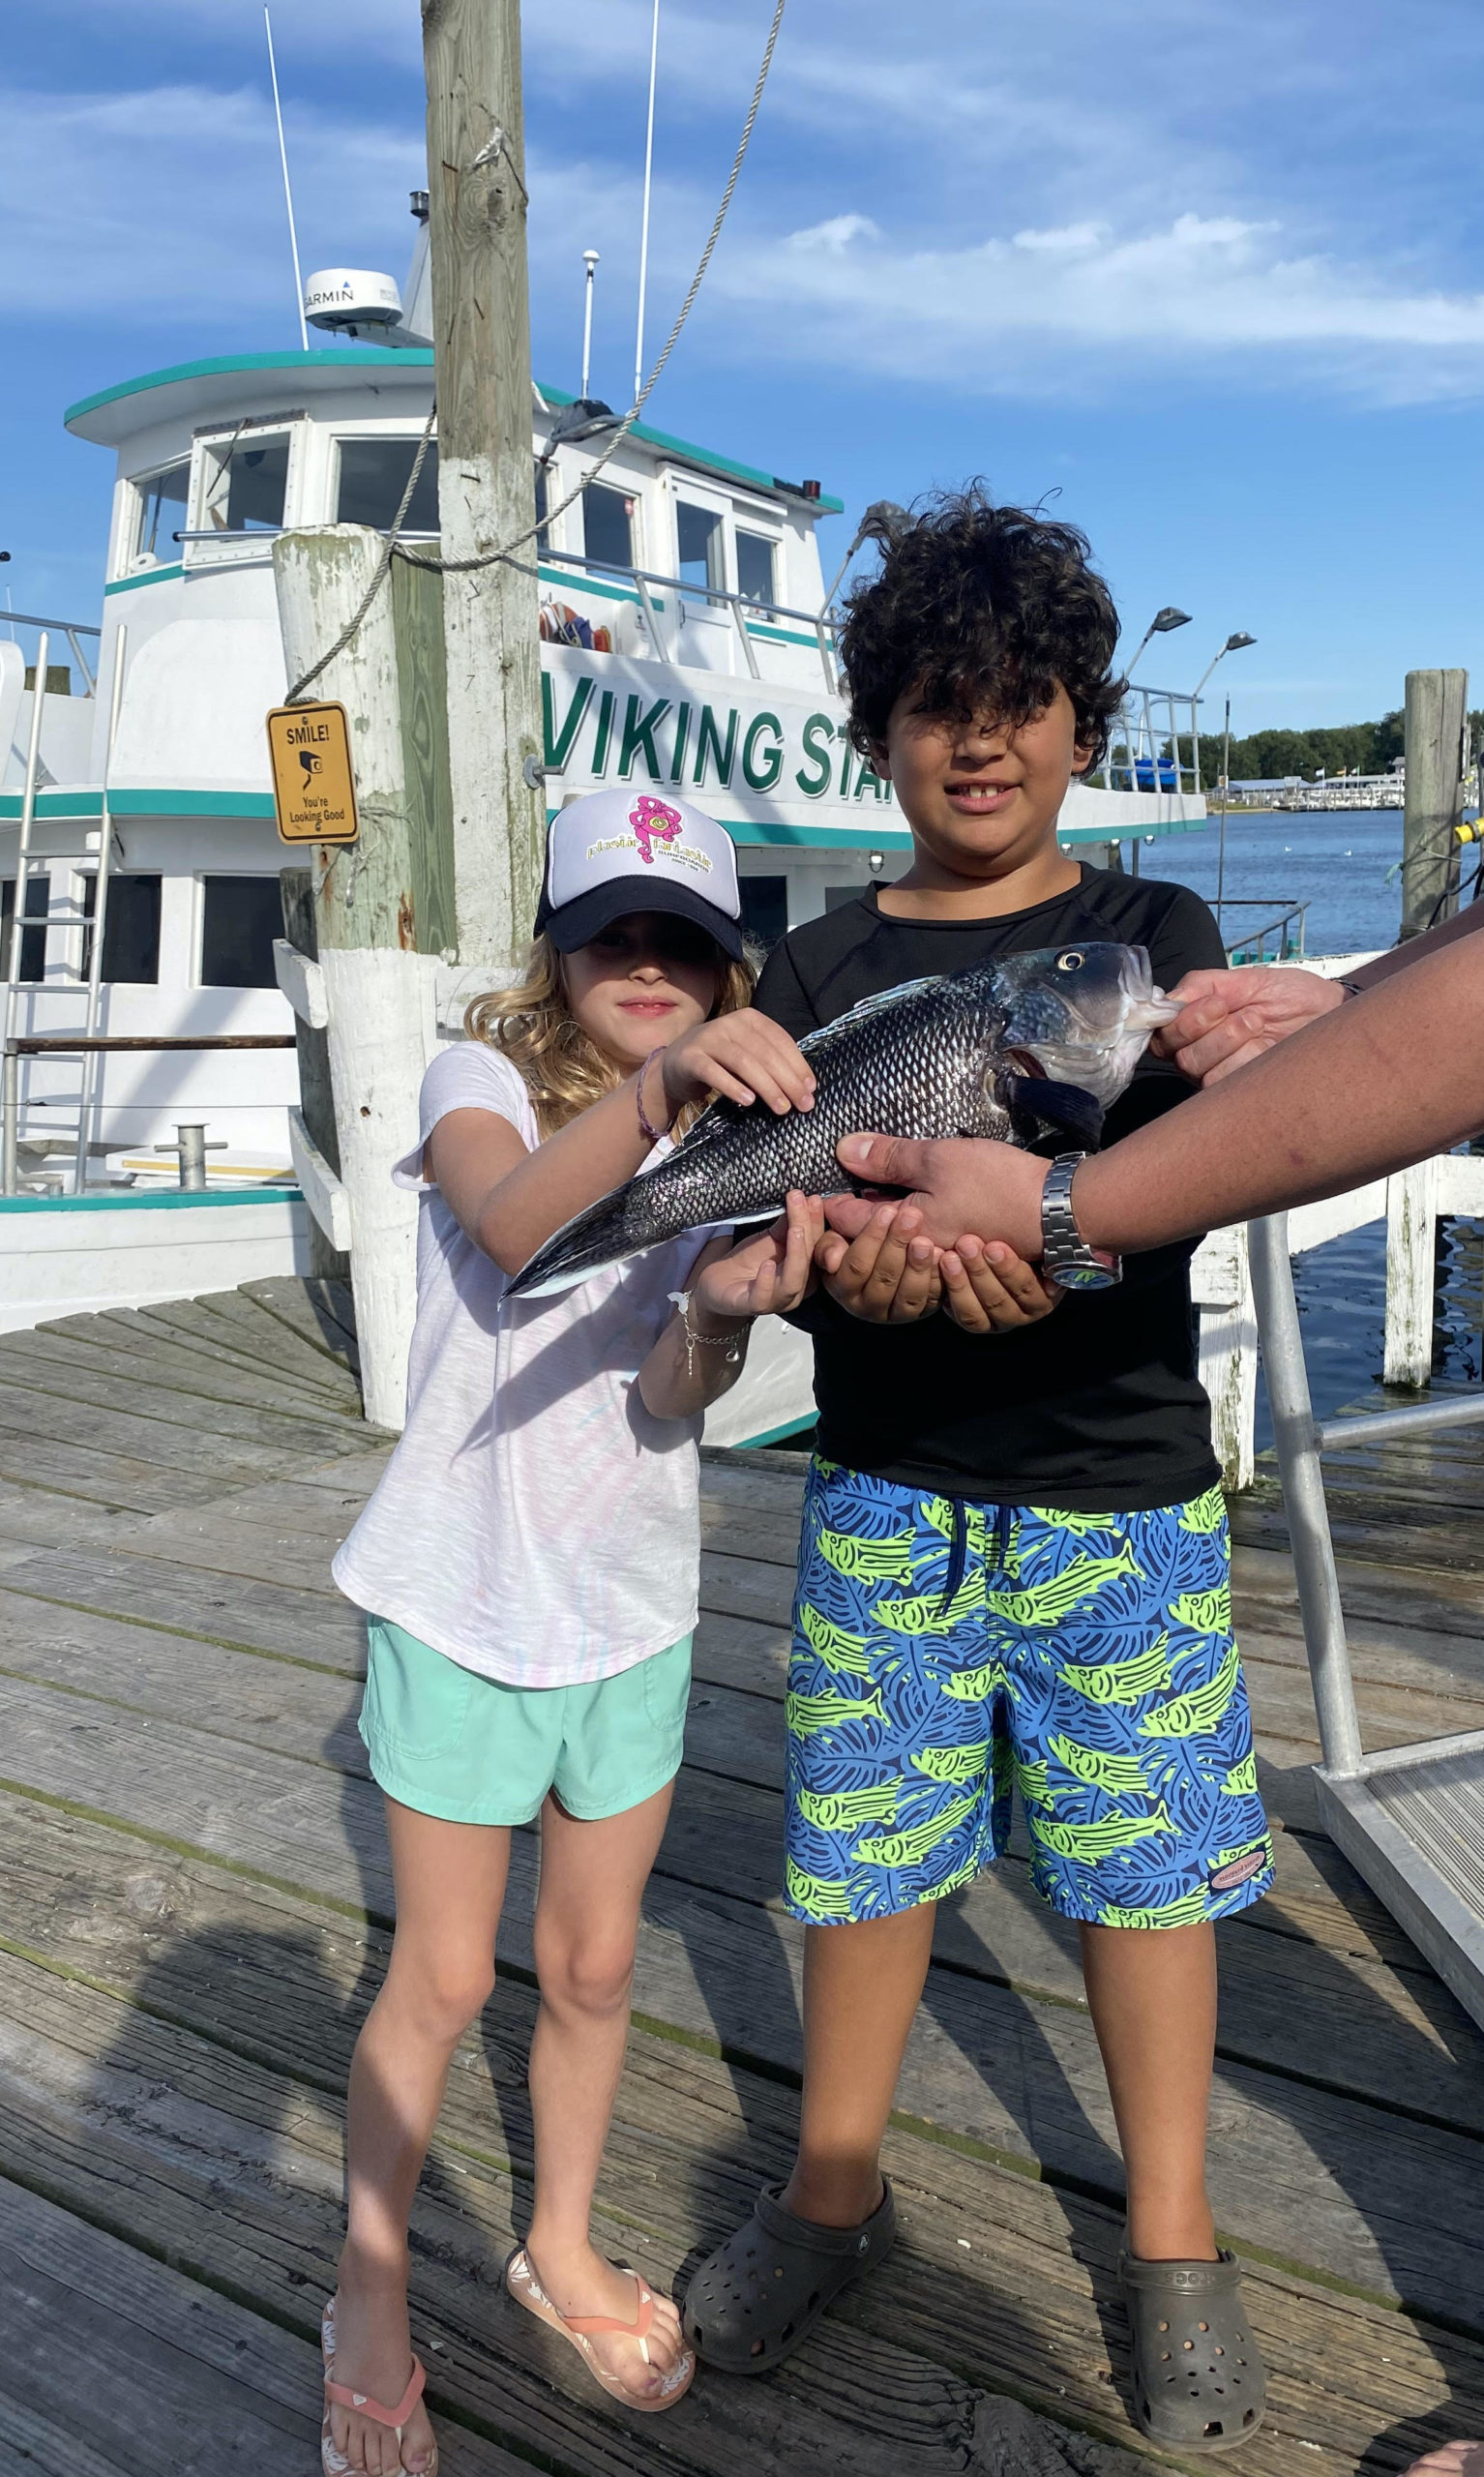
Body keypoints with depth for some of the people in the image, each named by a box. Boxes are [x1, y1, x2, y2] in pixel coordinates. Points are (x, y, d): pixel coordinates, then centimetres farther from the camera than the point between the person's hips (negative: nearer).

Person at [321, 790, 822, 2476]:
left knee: (594, 1968, 16)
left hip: (633, 1607, 3)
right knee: (443, 1980, 8)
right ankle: (370, 2300, 31)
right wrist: (658, 1085, -50)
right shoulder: (478, 1081, -9)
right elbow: (516, 1218, -34)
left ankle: (561, 2248, 41)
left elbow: (675, 1396, -14)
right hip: (463, 1596, -3)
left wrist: (726, 1307, -36)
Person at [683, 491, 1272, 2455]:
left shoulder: (1153, 935, 2)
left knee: (1144, 1854, 8)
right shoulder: (819, 969, 6)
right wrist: (844, 1262, -25)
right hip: (887, 1488, 2)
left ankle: (1172, 2241, 31)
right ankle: (834, 2191, 34)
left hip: (1117, 1492, -1)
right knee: (866, 1839, 10)